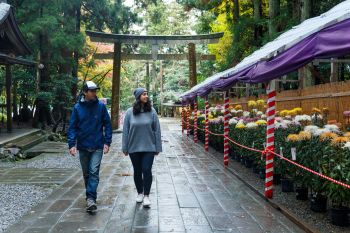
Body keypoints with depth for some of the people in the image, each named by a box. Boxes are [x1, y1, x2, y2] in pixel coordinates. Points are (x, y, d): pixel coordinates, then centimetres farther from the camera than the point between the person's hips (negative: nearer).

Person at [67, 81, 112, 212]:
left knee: (94, 172, -12)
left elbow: (107, 125, 1)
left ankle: (90, 199, -13)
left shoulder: (101, 106, -2)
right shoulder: (77, 108, -1)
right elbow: (72, 127, -1)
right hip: (83, 146, 2)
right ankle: (91, 197, 28)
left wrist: (107, 142, -6)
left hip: (97, 147, -2)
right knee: (86, 173, 13)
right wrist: (72, 144, -10)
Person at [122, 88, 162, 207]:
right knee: (137, 171, 12)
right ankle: (139, 193, 30)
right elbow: (125, 131, 1)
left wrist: (158, 147, -1)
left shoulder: (152, 111, -3)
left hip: (149, 147, -1)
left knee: (147, 170, -5)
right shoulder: (130, 112, -3)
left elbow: (157, 130, 0)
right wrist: (125, 148, 1)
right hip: (134, 148, 1)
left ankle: (146, 195, 9)